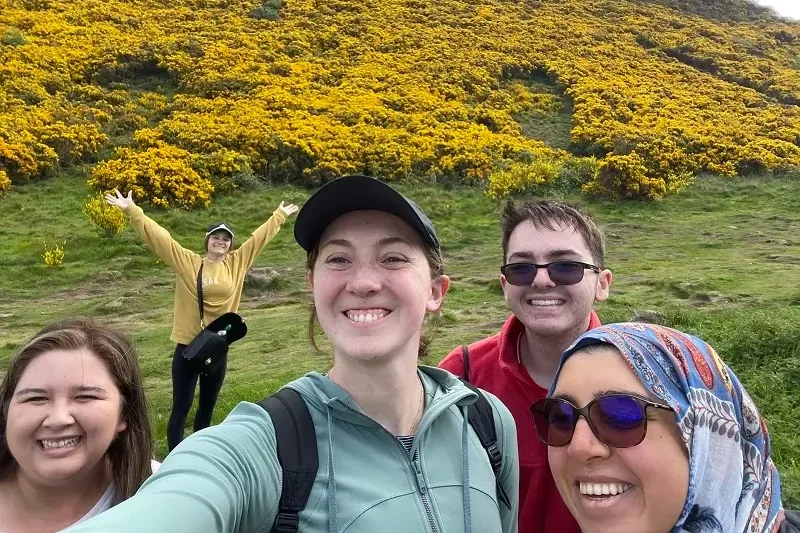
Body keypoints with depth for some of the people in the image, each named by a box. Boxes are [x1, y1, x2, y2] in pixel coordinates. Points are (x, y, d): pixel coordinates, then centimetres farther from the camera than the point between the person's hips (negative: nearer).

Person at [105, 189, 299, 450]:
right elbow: (159, 236, -9)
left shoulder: (237, 263, 3)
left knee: (207, 408, 18)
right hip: (187, 347, -4)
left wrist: (280, 215, 21)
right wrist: (132, 210, -14)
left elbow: (259, 236, 12)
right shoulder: (187, 261, -5)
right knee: (181, 408, 4)